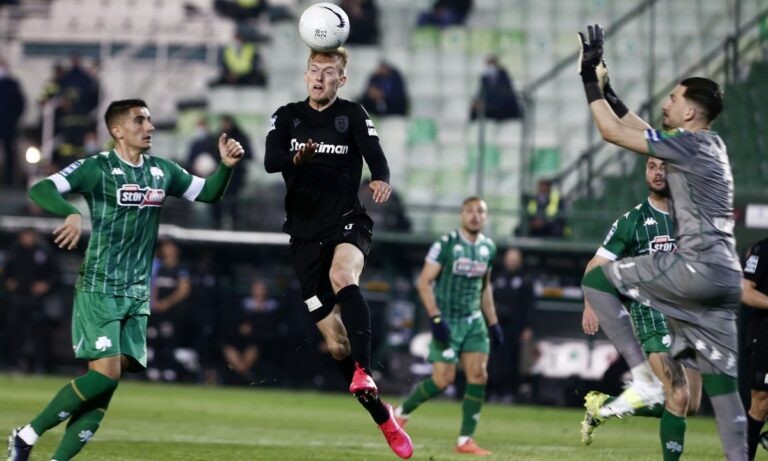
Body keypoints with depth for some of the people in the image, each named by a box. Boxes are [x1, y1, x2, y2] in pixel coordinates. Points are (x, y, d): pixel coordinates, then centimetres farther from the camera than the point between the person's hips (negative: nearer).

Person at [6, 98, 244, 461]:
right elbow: (40, 190, -19)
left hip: (137, 294, 6)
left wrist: (226, 166, 1)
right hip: (99, 288, -6)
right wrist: (71, 213, -38)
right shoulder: (97, 168, -8)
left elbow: (208, 193, 22)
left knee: (107, 385, -3)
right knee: (105, 372, -18)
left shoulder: (162, 171, 11)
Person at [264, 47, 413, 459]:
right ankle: (384, 420, 13)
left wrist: (381, 179, -38)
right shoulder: (287, 117, 7)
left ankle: (363, 374, -45)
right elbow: (270, 161, -9)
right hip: (305, 234, 3)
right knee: (335, 340, 1)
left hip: (347, 222, -3)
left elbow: (374, 154, -14)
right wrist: (296, 158, -33)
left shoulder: (353, 115, 1)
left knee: (342, 275, -38)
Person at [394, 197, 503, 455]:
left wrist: (493, 323, 16)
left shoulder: (488, 248, 8)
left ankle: (466, 440, -3)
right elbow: (424, 283, -11)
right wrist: (436, 318, -20)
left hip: (474, 321, 5)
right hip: (447, 321, -5)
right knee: (443, 380, -9)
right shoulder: (445, 244, -10)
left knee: (478, 377, -7)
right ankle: (402, 412, 17)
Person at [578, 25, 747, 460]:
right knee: (722, 384, 8)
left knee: (597, 277, 1)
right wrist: (605, 87, 33)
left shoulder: (690, 144, -7)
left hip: (699, 268, -9)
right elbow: (640, 129, 33)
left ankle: (643, 377, -10)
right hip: (724, 277, 9)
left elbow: (612, 131, -5)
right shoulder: (708, 146, 19)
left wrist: (591, 78, 4)